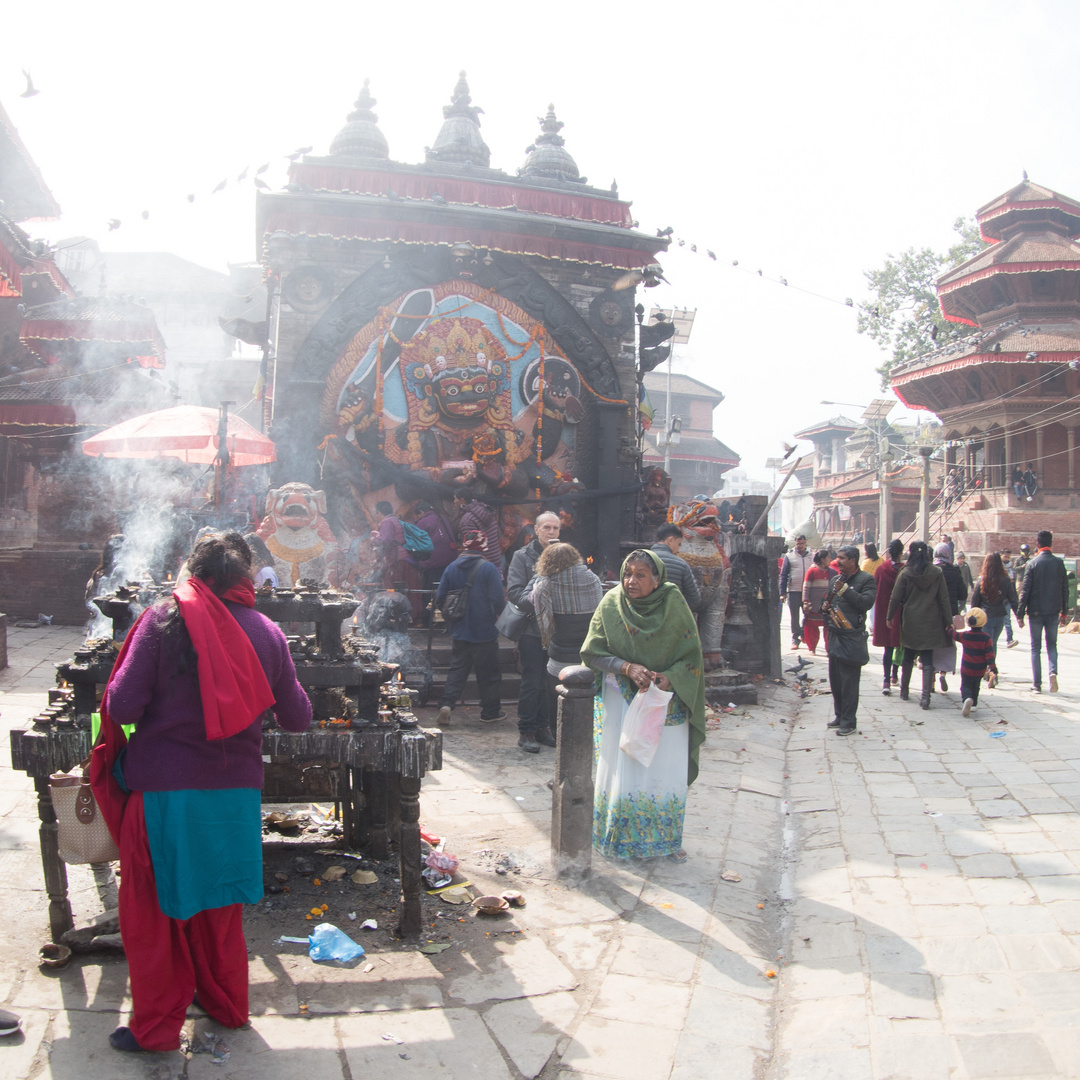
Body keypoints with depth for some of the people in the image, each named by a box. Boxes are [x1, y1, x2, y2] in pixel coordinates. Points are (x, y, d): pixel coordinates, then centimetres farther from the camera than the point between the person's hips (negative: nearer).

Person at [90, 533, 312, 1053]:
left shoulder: (163, 620, -10)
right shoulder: (266, 632, -1)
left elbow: (121, 707, -15)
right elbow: (297, 717, 6)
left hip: (164, 786, -4)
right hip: (236, 786, 4)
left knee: (150, 908, 13)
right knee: (220, 903, 22)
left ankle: (156, 1025, 22)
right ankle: (226, 1003, 36)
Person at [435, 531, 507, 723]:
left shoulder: (451, 568, 1)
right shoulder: (488, 568, -13)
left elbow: (440, 599, 4)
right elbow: (499, 599, -16)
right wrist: (500, 615, 4)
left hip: (459, 632, 4)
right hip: (484, 632, -4)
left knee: (457, 669, 11)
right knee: (488, 672, 9)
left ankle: (446, 704, -6)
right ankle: (490, 711, 17)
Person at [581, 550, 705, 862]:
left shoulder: (674, 605, -8)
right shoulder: (611, 604, -7)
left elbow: (691, 656, -4)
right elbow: (592, 652, -5)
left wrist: (669, 678, -22)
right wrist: (627, 668, -20)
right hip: (621, 700, 0)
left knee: (665, 773, 3)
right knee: (621, 770, 4)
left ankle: (666, 839, 20)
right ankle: (618, 837, 21)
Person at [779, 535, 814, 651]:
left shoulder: (811, 556, 9)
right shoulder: (789, 556, 0)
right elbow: (783, 575, 0)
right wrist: (782, 592, -6)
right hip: (793, 591, -2)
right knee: (794, 617, 3)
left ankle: (803, 634, 28)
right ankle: (795, 639, 11)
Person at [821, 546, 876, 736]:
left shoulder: (866, 580, -6)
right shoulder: (836, 580, 15)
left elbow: (866, 603, -20)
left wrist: (844, 589, -19)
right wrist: (825, 607, 5)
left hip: (852, 638, -7)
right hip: (835, 636, 7)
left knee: (849, 682, -5)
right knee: (835, 680, 13)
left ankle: (849, 721, 1)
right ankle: (839, 715, 25)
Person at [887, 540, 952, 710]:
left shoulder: (905, 574, -7)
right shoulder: (937, 573, -4)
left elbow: (896, 598, -5)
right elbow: (944, 599, -2)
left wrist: (890, 617, 8)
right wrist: (949, 621, 4)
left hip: (910, 622, 0)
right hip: (931, 622, 0)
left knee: (908, 657, 17)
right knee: (927, 660, 1)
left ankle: (904, 690, 26)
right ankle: (925, 696, -7)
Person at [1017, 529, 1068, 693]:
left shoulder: (1033, 563, -8)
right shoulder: (1059, 563, -1)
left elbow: (1025, 591, -9)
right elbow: (1065, 590, 3)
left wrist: (1020, 614, -4)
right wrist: (1064, 612, 13)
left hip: (1036, 612, -2)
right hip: (1053, 611, 2)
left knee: (1036, 647, 7)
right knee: (1052, 644, 16)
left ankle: (1037, 684, 6)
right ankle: (1053, 671, -11)